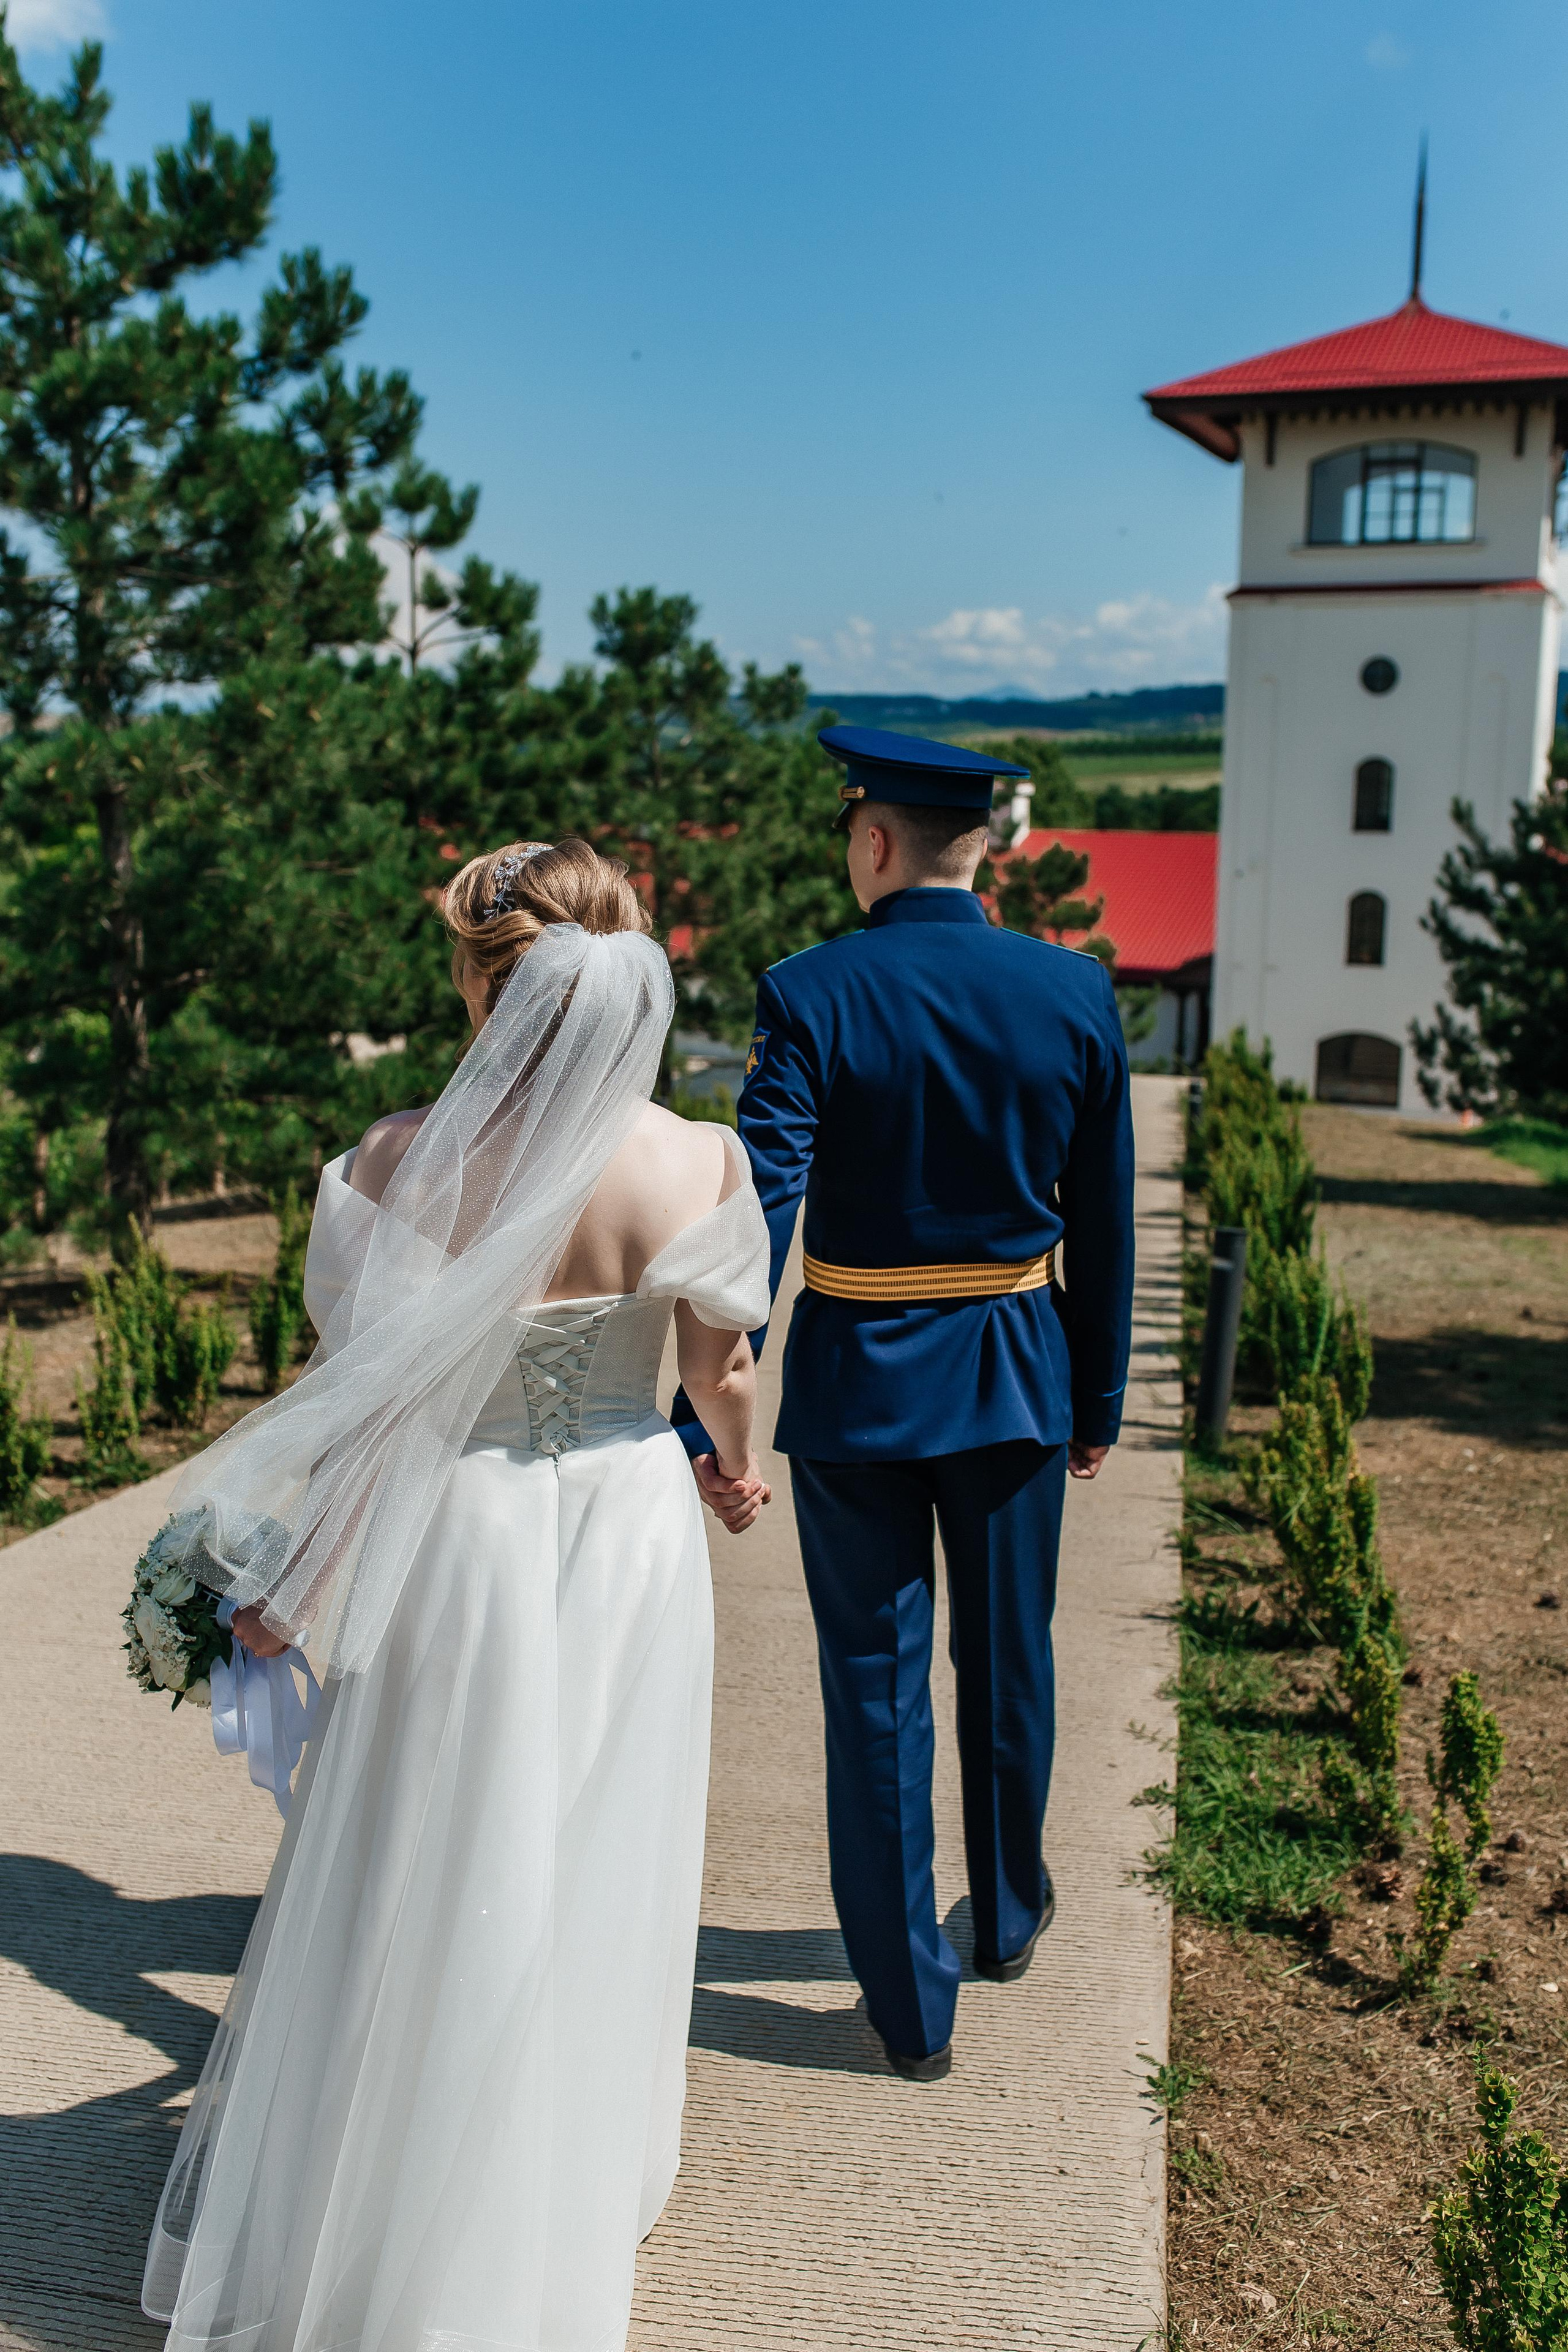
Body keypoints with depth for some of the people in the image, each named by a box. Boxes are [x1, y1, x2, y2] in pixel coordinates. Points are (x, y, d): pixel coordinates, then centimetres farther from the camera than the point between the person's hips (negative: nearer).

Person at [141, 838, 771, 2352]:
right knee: (597, 1869, 19)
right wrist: (736, 1472, 19)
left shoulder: (405, 1162, -18)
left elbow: (372, 1393, -12)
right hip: (631, 1534, 1)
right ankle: (578, 2198, 40)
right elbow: (720, 1372, -3)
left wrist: (293, 1584, 1)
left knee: (433, 1872, 18)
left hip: (462, 1542, -1)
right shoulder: (700, 1165, -15)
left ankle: (397, 2209, 37)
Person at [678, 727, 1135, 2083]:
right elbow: (1103, 1222, 1)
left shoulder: (812, 996, -14)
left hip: (854, 1380, -2)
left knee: (876, 1689, 9)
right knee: (1009, 1663, 21)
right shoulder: (1075, 991, -5)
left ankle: (912, 2007, 20)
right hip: (1018, 1373, 3)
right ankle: (1009, 1917, 43)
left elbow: (757, 1213, -19)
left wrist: (707, 1415, -16)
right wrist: (1100, 1399, 11)